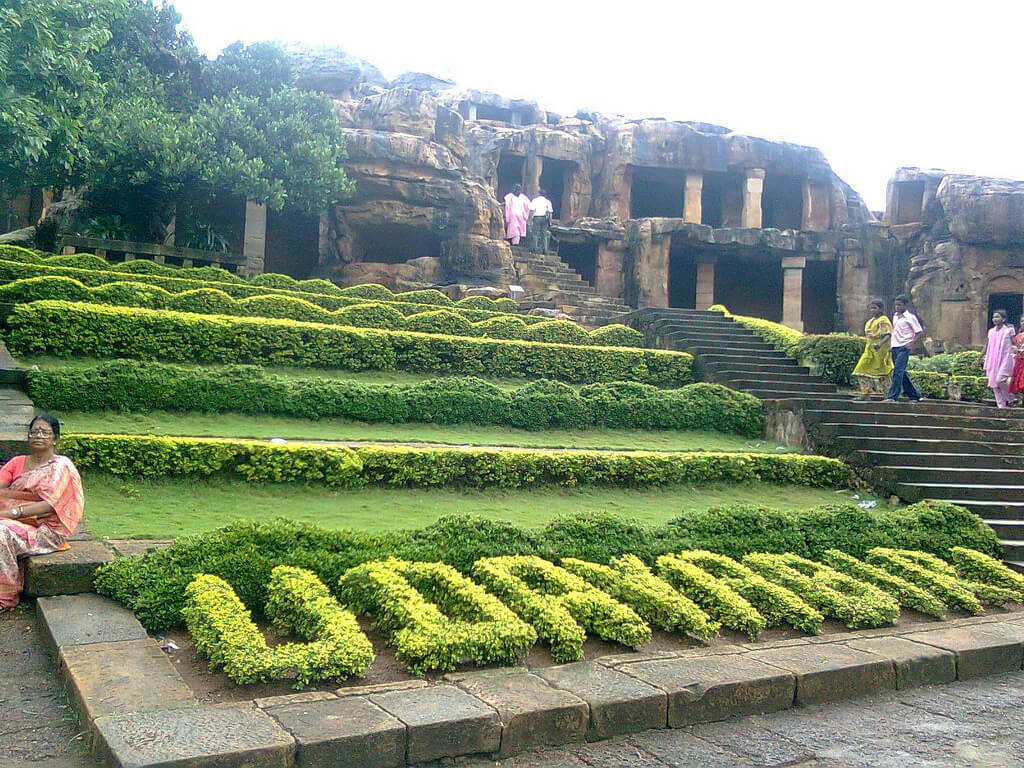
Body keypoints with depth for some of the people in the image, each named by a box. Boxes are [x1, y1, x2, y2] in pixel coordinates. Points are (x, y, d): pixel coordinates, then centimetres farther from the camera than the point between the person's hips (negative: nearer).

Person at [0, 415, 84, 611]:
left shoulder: (61, 466, -2)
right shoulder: (17, 463, 16)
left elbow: (51, 505, -13)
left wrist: (17, 511, -23)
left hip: (46, 530, -5)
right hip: (16, 522, 6)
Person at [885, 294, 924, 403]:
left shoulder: (910, 317, -6)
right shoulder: (895, 316, 15)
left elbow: (919, 332, -5)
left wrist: (911, 343, -16)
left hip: (904, 347, -8)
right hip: (895, 347, 8)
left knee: (898, 371, -14)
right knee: (901, 372, 10)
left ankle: (892, 396, -16)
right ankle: (914, 395, 20)